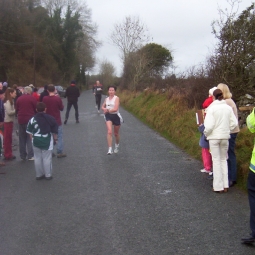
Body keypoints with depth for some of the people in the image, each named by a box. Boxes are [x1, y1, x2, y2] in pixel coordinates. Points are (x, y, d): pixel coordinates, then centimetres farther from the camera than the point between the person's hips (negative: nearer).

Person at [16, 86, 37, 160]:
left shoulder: (19, 99, 5)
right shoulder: (32, 98, -6)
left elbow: (17, 110, 9)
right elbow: (36, 109, -4)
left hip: (21, 120, 4)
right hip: (30, 120, -3)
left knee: (22, 139, 11)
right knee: (30, 138, 2)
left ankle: (23, 156, 15)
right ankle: (30, 155, -2)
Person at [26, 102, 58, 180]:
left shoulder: (32, 119, -3)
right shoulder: (50, 118, -6)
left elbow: (30, 132, 1)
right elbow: (54, 131, 0)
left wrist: (33, 140, 13)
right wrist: (55, 138, 13)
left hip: (36, 141, 2)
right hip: (47, 141, -1)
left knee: (37, 158, 10)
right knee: (47, 158, 4)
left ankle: (39, 175, 16)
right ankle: (48, 175, 7)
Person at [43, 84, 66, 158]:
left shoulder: (44, 98, -6)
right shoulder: (58, 98, -15)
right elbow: (61, 108, -2)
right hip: (57, 121, -3)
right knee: (59, 136, 5)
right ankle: (59, 152, 2)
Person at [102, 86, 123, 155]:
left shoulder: (116, 98, -8)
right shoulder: (106, 99, 7)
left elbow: (115, 109, -18)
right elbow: (103, 107, 17)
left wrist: (108, 110, -15)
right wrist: (105, 109, -5)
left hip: (116, 116, -2)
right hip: (108, 116, 2)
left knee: (116, 133, 13)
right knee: (109, 132, -18)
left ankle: (117, 145, 44)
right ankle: (110, 149, -21)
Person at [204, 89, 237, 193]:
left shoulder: (211, 108, -12)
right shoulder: (228, 107, 0)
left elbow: (209, 125, -17)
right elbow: (234, 123, -1)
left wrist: (206, 134, 1)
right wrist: (227, 130, 12)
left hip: (214, 137, -4)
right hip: (225, 137, 4)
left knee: (216, 161, 5)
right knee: (223, 160, 16)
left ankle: (218, 186, 7)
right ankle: (225, 185, 17)